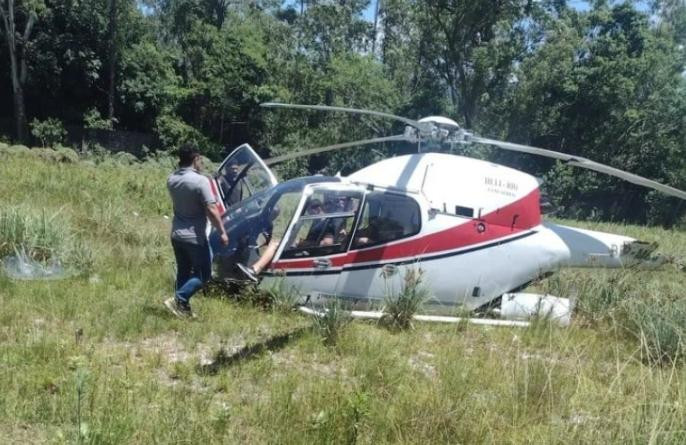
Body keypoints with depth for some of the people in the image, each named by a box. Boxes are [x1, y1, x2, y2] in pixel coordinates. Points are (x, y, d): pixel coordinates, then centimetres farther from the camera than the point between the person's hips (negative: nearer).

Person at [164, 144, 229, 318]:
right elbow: (211, 210, -22)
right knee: (203, 274, 4)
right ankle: (177, 300, -7)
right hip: (194, 237, -7)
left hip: (176, 235, 7)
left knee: (183, 272, 17)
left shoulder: (171, 179, 1)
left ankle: (183, 307, 21)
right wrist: (222, 232, -12)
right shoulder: (200, 181, -20)